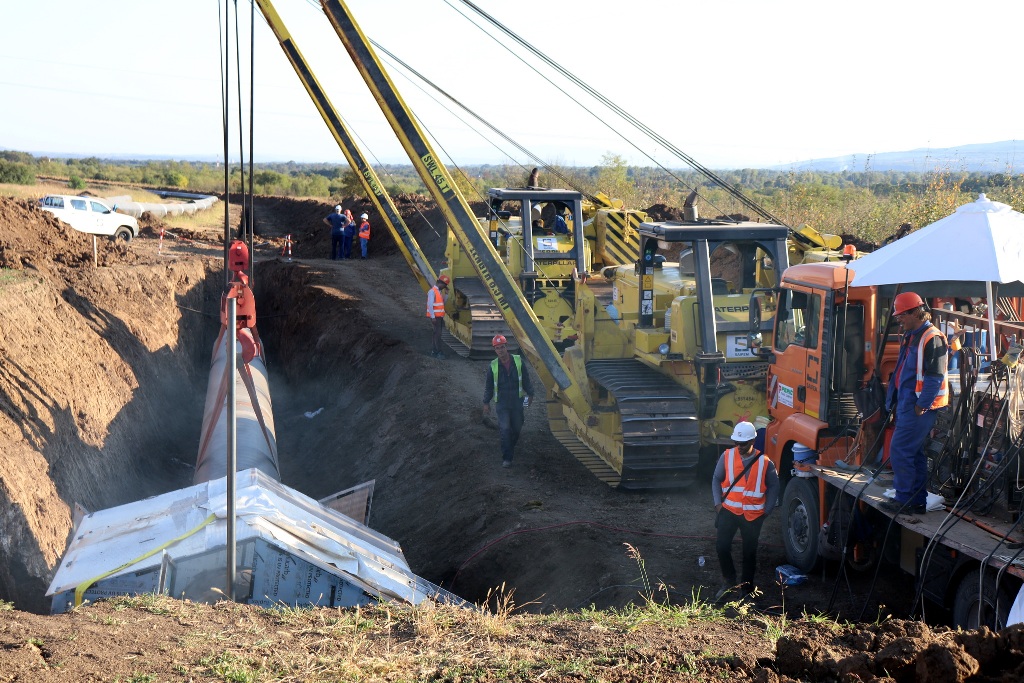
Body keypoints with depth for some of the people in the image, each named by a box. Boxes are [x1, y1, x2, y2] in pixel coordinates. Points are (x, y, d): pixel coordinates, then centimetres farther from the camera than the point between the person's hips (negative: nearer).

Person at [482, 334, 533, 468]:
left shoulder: (518, 361, -2)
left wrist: (529, 394, 10)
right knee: (505, 429, -12)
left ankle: (511, 446, 40)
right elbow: (488, 386, 6)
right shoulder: (493, 366, -4)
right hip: (501, 403, -2)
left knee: (517, 428, 12)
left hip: (517, 401, 2)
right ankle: (506, 458, -8)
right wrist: (486, 403, 9)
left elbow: (526, 380, 8)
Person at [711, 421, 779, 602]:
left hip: (753, 514, -1)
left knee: (750, 552, 8)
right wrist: (718, 503, -3)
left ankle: (747, 589, 22)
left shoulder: (764, 462, -7)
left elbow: (773, 486, 2)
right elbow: (716, 479, 4)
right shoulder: (727, 456, -5)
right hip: (729, 510, 1)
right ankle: (730, 581, 16)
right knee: (722, 546, -6)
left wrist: (767, 511, -3)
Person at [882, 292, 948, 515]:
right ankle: (918, 501, 18)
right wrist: (896, 401, 19)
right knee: (915, 453, 12)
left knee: (900, 450, -9)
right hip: (907, 404, 10)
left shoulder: (931, 339, -16)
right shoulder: (911, 336, 16)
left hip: (920, 406, -10)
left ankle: (904, 499, -4)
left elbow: (935, 377, -20)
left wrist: (922, 405, -20)